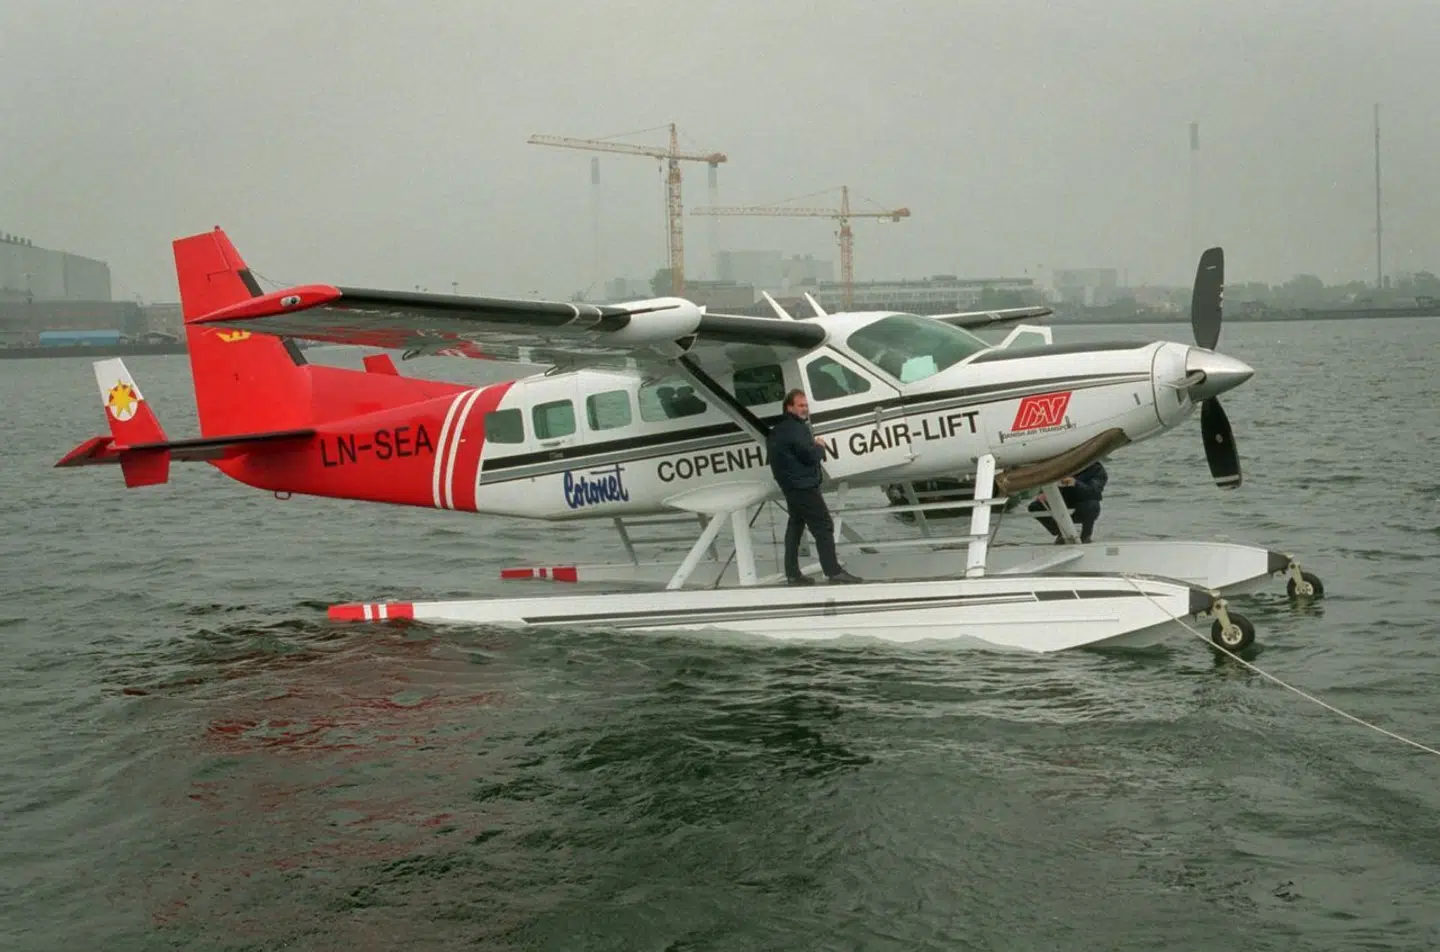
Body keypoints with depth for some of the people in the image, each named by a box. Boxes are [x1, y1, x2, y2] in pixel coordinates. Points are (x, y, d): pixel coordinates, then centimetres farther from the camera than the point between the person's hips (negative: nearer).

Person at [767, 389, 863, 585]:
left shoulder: (781, 428, 15)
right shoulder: (796, 428, -18)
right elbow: (811, 456, -22)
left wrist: (813, 446, 7)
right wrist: (819, 446, -2)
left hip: (791, 486, 11)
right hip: (803, 486, -10)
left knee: (796, 525, 14)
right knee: (823, 526, -9)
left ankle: (792, 573, 15)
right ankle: (833, 571, -10)